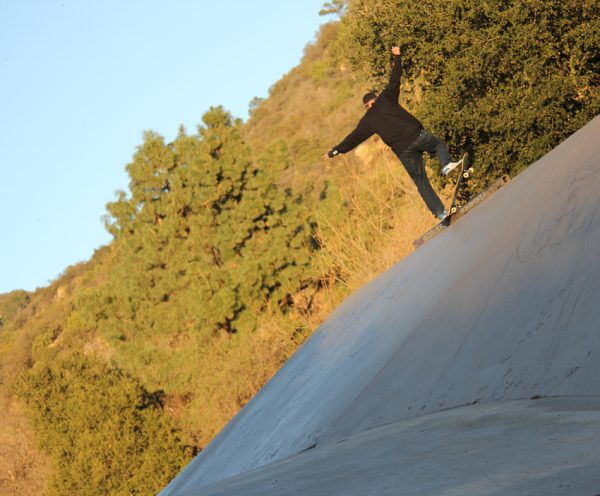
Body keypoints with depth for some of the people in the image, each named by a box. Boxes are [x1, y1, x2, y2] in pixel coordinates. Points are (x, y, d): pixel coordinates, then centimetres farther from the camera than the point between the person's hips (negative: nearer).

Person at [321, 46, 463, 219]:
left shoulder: (367, 121, 15)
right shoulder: (385, 99, 13)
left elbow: (353, 138, 18)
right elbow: (394, 80, 17)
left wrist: (334, 152, 27)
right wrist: (397, 57, 29)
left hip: (404, 151, 0)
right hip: (418, 136, 0)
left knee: (421, 183, 9)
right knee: (439, 144, 28)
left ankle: (440, 212, 1)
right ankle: (446, 164, -4)